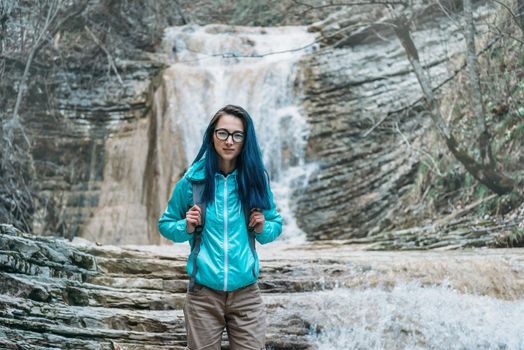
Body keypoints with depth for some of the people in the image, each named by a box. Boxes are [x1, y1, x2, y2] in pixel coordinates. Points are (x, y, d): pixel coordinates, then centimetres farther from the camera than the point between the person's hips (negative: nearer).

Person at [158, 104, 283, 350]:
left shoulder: (256, 178, 2)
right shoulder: (193, 179, -1)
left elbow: (276, 223, 15)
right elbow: (165, 224, 10)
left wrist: (263, 228, -6)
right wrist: (187, 227, -9)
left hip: (246, 295, 1)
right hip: (203, 294, -1)